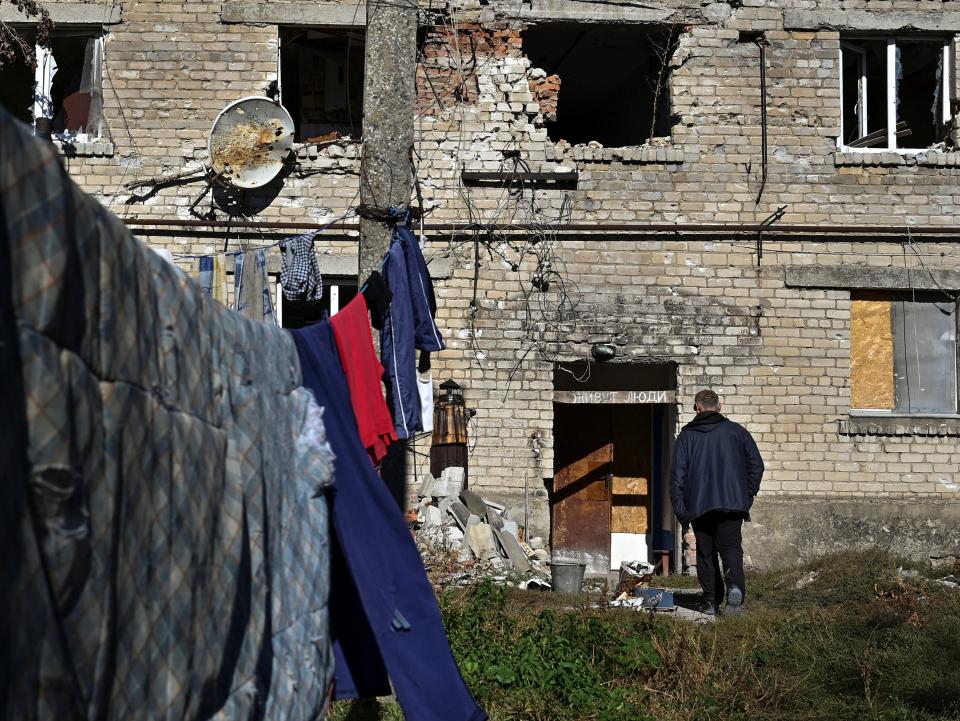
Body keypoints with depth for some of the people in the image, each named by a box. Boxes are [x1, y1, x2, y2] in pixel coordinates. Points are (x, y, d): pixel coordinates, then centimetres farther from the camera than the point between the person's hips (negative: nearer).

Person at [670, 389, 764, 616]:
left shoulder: (687, 435, 6)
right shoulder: (736, 431, 8)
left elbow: (678, 472, 0)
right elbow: (756, 464, 6)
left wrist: (679, 507, 2)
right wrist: (748, 495, 14)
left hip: (699, 506, 0)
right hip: (732, 504, 0)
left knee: (706, 553, 10)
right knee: (731, 548, 2)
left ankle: (711, 602, 7)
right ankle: (735, 587, -25)